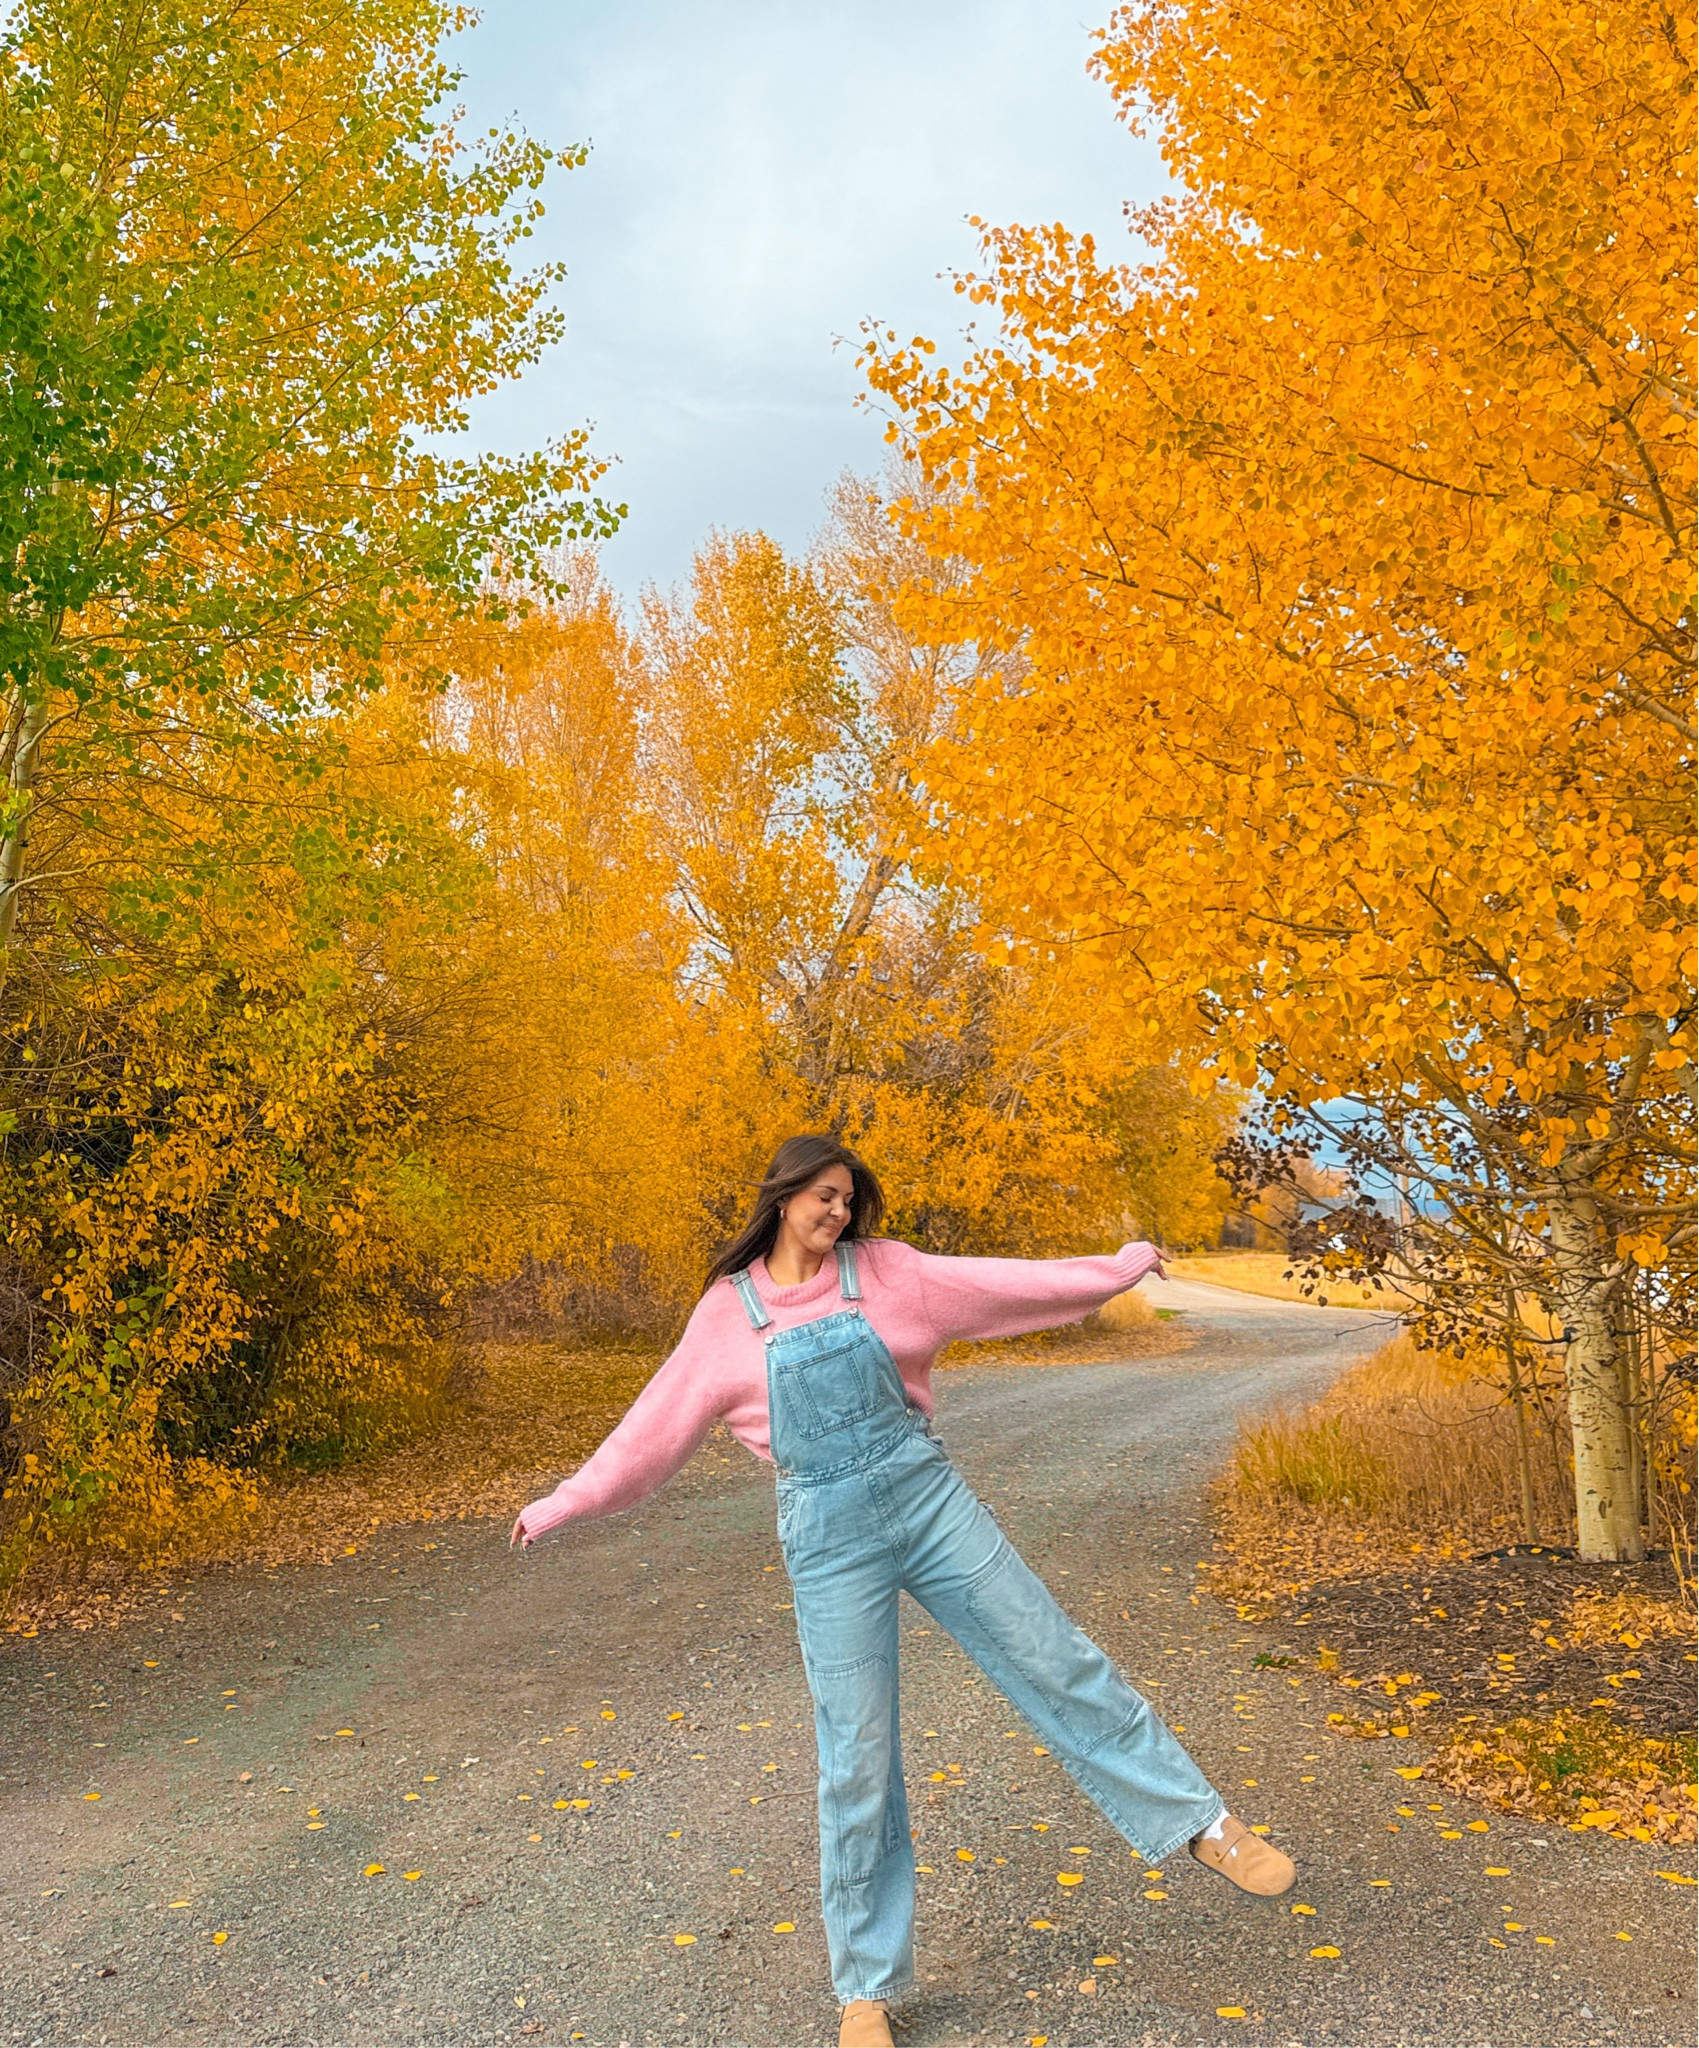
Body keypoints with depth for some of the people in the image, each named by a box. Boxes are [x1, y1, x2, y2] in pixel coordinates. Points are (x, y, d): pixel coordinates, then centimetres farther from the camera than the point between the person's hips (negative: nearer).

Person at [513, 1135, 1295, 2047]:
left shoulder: (885, 1270, 2)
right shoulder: (726, 1314, 0)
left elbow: (999, 1282, 6)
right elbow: (655, 1425, 7)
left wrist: (1116, 1269, 7)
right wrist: (562, 1503, 10)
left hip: (928, 1497, 2)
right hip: (828, 1538, -1)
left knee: (1057, 1662, 5)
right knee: (857, 1763, 3)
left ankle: (1204, 1825, 22)